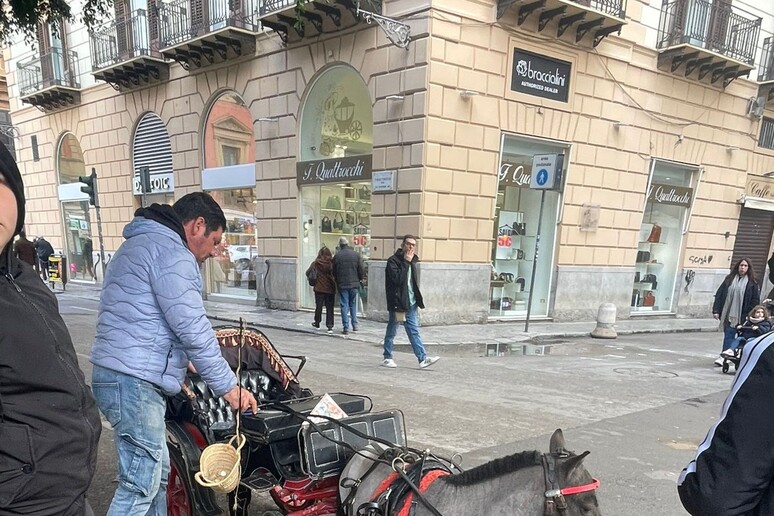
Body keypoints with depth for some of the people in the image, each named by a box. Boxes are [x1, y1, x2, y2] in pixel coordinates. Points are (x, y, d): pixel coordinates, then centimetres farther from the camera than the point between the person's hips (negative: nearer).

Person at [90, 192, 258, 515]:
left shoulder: (139, 244, 20)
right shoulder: (170, 250, -13)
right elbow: (192, 328, -17)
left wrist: (181, 362, 29)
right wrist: (228, 386, -10)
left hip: (116, 375, 11)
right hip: (134, 382, -11)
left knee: (156, 471, 18)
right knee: (141, 484, -3)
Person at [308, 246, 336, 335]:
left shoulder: (316, 263, -7)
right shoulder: (332, 263, -9)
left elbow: (308, 272, -6)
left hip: (319, 288, 1)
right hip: (330, 288, -1)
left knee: (318, 306, 15)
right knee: (329, 308, 3)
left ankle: (317, 322, 32)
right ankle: (330, 326, -5)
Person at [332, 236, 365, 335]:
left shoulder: (337, 255, -5)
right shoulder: (356, 254, -3)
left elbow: (334, 272, 0)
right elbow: (361, 269, -1)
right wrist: (361, 279, 16)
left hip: (342, 284, -1)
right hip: (354, 283, 2)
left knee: (344, 305, 3)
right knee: (353, 304, 16)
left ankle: (346, 327, 1)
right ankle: (355, 324, 17)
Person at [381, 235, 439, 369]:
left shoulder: (412, 261, 15)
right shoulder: (393, 261, -10)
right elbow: (397, 279, -25)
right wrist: (406, 262, -20)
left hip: (410, 303, 7)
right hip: (397, 302, -7)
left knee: (414, 331, 6)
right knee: (391, 331, 5)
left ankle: (423, 358, 4)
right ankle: (387, 358, 16)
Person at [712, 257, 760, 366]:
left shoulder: (752, 283, 2)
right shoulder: (729, 279, 7)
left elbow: (755, 300, 2)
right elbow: (719, 295, 5)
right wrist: (716, 310, -2)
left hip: (740, 315, -3)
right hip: (726, 313, 3)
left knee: (729, 334, -8)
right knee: (727, 334, 7)